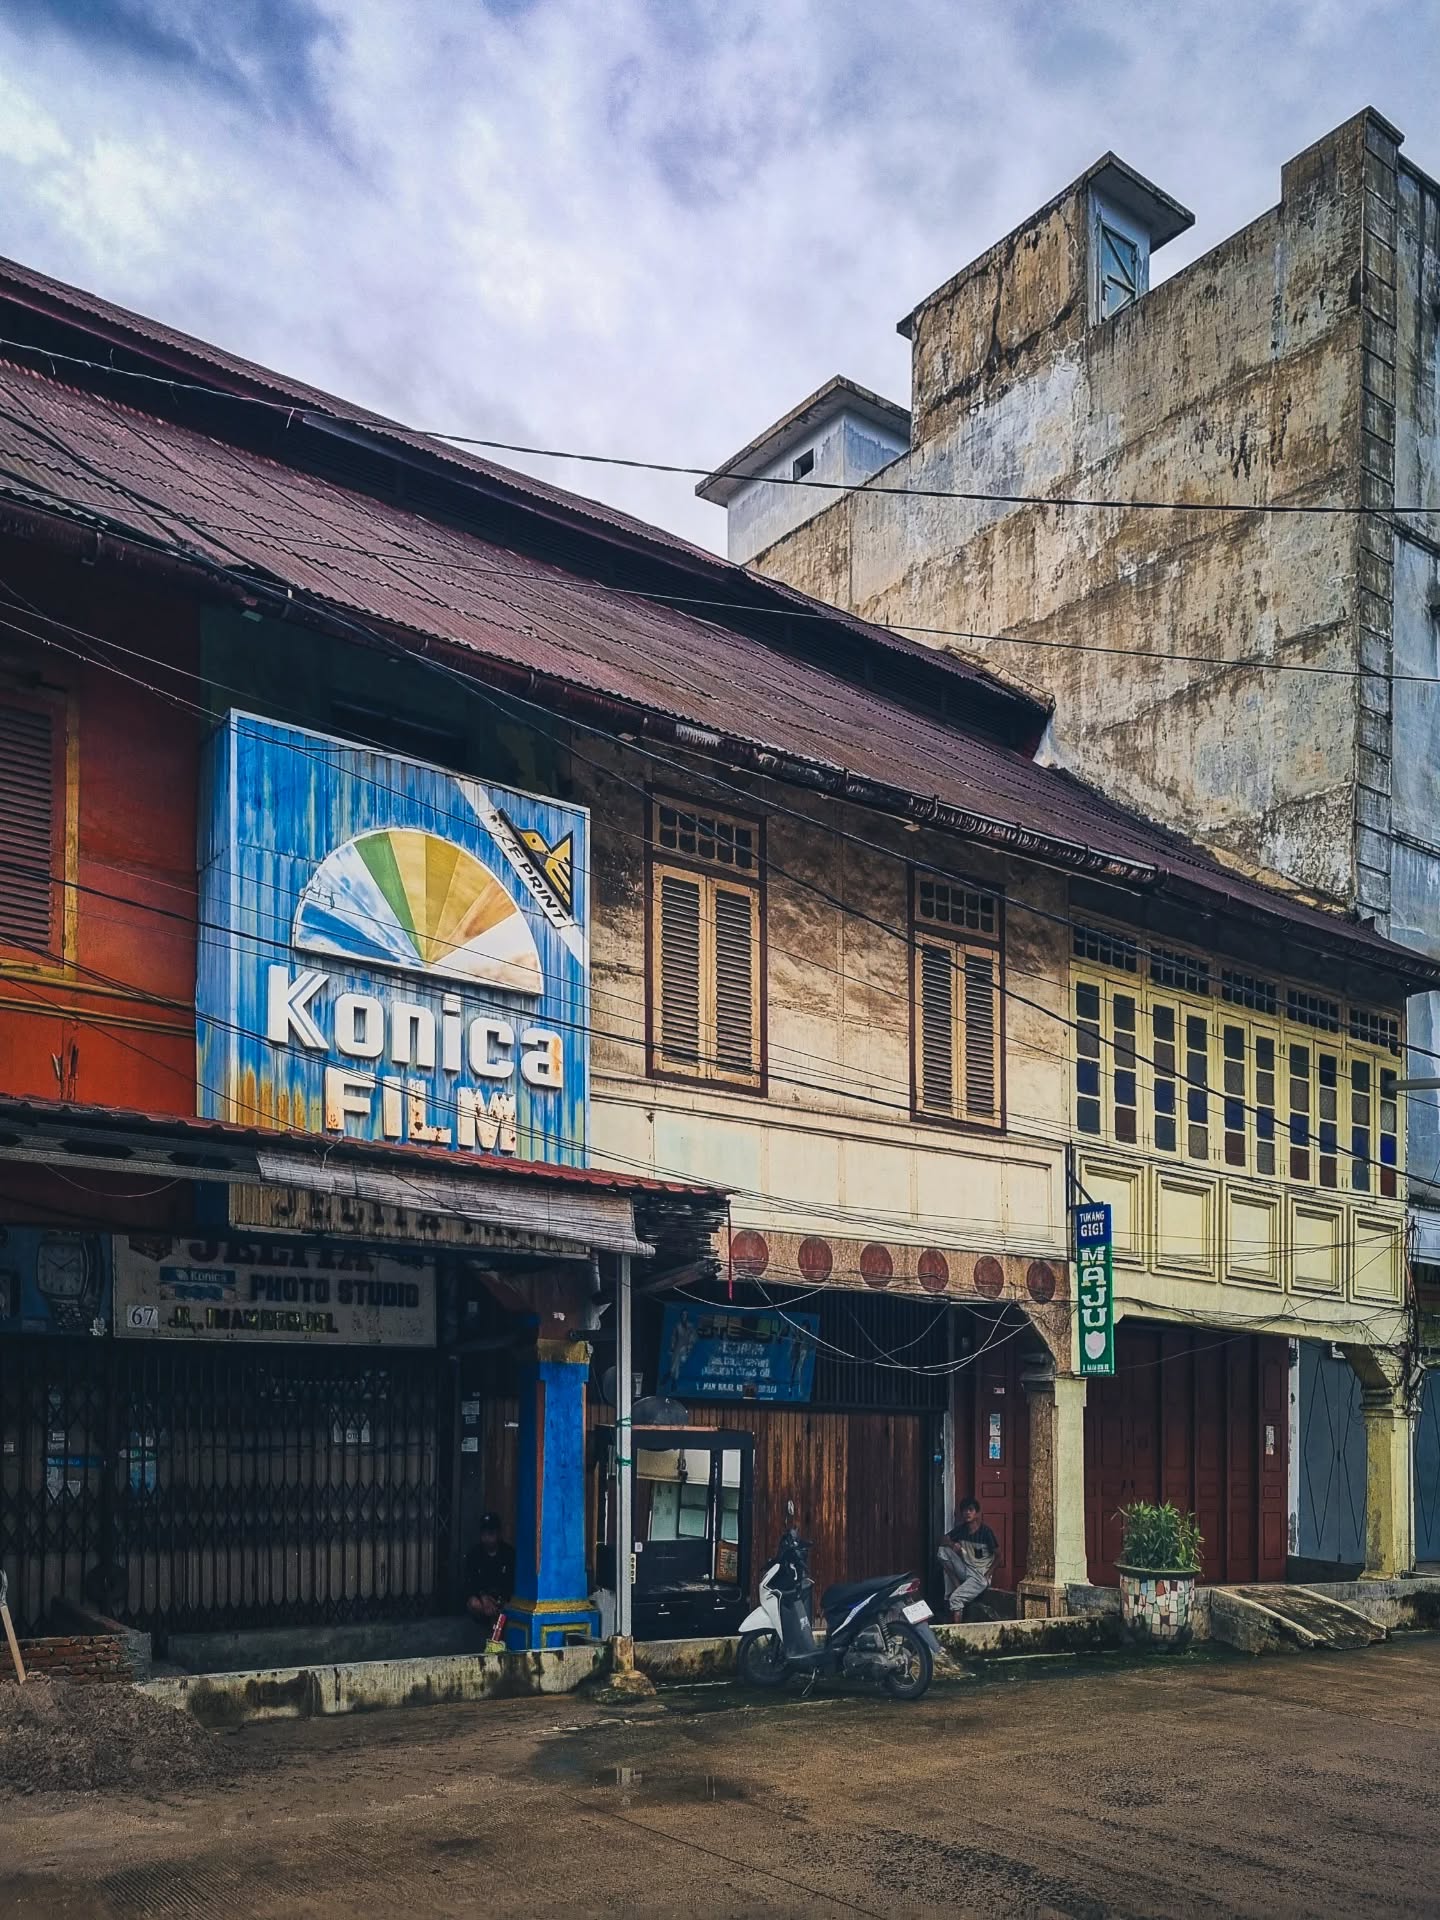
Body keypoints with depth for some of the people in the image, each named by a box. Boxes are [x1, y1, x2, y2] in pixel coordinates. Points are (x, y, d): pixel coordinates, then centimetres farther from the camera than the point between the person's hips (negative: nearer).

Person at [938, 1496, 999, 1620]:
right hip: (965, 1571, 6)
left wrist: (989, 1573, -17)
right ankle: (955, 1585, -6)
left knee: (956, 1598, -25)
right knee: (943, 1550, -12)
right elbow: (943, 1541, 5)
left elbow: (998, 1554, -8)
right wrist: (952, 1544, -17)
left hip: (980, 1576, -6)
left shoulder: (985, 1531, -12)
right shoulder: (961, 1529, 3)